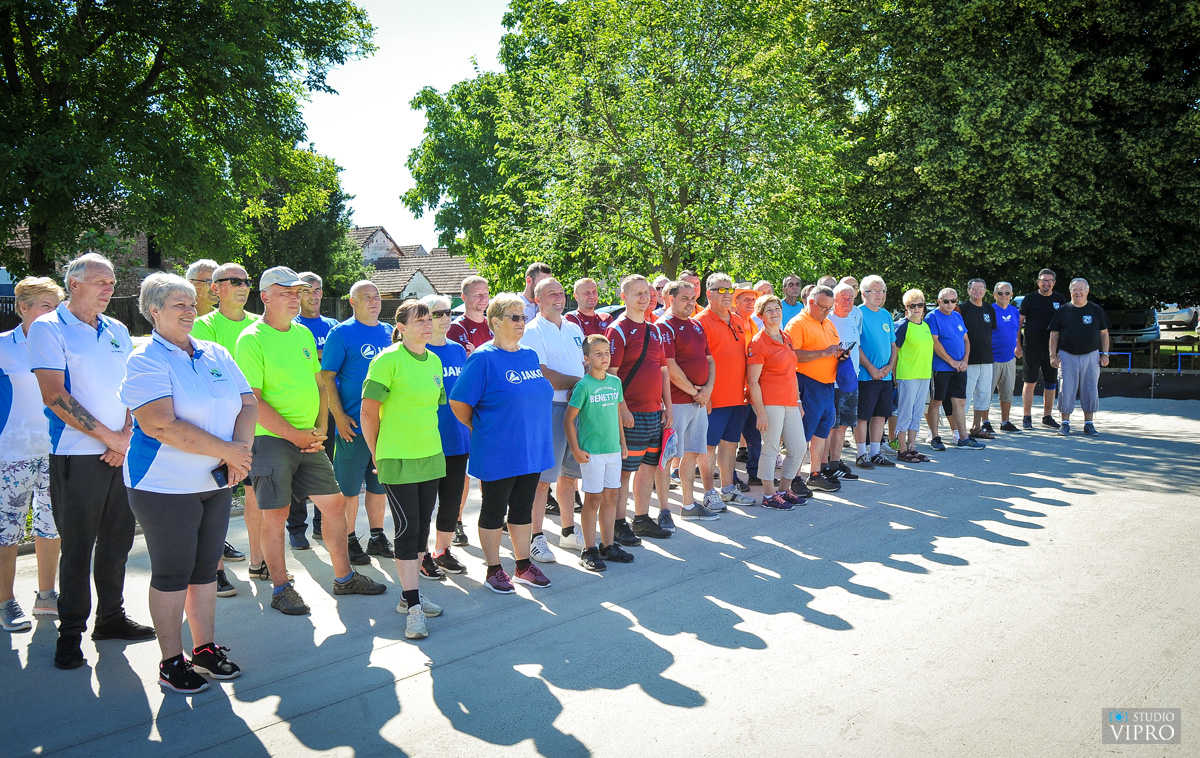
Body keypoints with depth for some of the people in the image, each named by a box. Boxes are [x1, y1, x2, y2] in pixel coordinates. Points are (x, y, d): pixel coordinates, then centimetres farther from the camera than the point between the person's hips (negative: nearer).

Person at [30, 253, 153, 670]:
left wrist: (126, 436, -4)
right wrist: (107, 436, -12)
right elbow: (54, 394, -12)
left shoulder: (118, 331, 13)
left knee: (117, 541, 12)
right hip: (77, 456, -5)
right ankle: (71, 632, 14)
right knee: (77, 546, 1)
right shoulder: (48, 329, -4)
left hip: (122, 454, 5)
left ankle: (111, 616, 27)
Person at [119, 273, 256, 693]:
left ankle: (205, 648, 27)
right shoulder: (146, 360, -11)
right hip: (165, 485, -6)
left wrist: (241, 448, -14)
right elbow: (160, 425, -22)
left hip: (216, 483, 6)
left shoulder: (217, 354, 9)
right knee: (172, 573, 4)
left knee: (206, 567, 14)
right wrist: (227, 450, -20)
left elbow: (248, 404, 5)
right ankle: (171, 662, 17)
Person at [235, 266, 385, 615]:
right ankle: (281, 588, 17)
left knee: (334, 503, 10)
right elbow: (252, 400, -16)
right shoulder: (252, 339, -10)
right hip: (271, 439, -7)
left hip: (309, 439, 7)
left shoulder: (304, 333, 12)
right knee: (275, 513, 1)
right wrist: (296, 435, -16)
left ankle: (344, 577, 24)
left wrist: (320, 429, 3)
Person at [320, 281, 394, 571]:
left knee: (380, 483, 13)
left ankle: (377, 537, 25)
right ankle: (348, 542, 14)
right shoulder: (340, 333, -5)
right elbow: (327, 377, -8)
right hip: (353, 425, -5)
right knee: (350, 486, 2)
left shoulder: (389, 333, 11)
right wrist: (339, 417, -14)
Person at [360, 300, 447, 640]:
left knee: (422, 526, 12)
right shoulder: (388, 360, -12)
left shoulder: (434, 361, 9)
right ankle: (413, 606, 2)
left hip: (431, 455, 7)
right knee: (407, 527, -5)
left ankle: (410, 595, 25)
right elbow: (368, 411, -10)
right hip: (397, 458, -7)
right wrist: (377, 453, -4)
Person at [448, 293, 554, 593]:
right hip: (497, 453, -6)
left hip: (531, 450, 7)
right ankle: (494, 570, 19)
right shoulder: (483, 358, -12)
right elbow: (458, 403, -12)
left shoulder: (530, 355, 10)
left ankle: (523, 566, 28)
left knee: (523, 509, 15)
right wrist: (481, 429, -3)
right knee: (494, 510, 7)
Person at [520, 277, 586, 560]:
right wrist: (576, 382, -8)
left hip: (577, 407, 7)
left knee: (569, 473, 14)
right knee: (543, 477, -5)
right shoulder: (532, 331, -5)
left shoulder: (574, 329, 17)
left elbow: (585, 366, 19)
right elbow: (541, 375, -15)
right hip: (548, 409, -7)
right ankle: (536, 538, 4)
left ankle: (568, 532, 26)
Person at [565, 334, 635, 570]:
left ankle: (608, 546, 23)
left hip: (613, 449, 6)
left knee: (611, 496, 11)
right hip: (591, 451, -6)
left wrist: (623, 443, 16)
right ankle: (589, 550, 10)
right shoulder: (583, 386, -11)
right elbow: (568, 419, -9)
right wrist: (576, 450, -12)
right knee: (593, 498, 0)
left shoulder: (615, 382, 7)